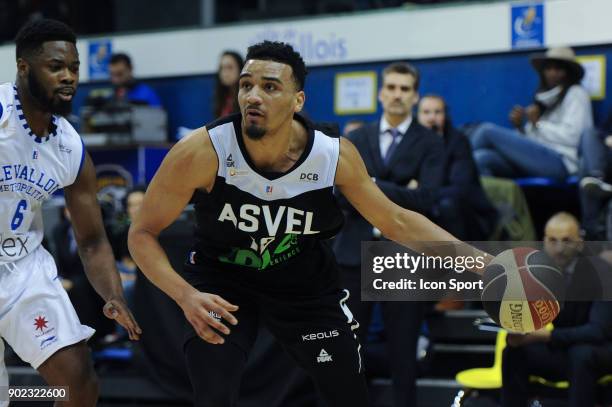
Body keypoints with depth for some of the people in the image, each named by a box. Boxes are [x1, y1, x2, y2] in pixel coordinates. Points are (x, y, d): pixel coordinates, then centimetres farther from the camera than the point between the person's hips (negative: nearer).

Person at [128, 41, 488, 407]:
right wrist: (186, 295, -35)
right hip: (220, 284, -2)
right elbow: (143, 234, -18)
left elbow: (396, 222, -6)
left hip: (305, 282, 3)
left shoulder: (335, 155, -21)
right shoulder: (202, 153, -28)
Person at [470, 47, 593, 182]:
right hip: (535, 160, 7)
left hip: (560, 162, -7)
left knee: (488, 130, -17)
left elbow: (570, 136, -9)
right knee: (481, 158, -23)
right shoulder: (544, 97, 26)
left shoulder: (576, 94, 6)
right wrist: (519, 127, 2)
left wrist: (538, 123, -2)